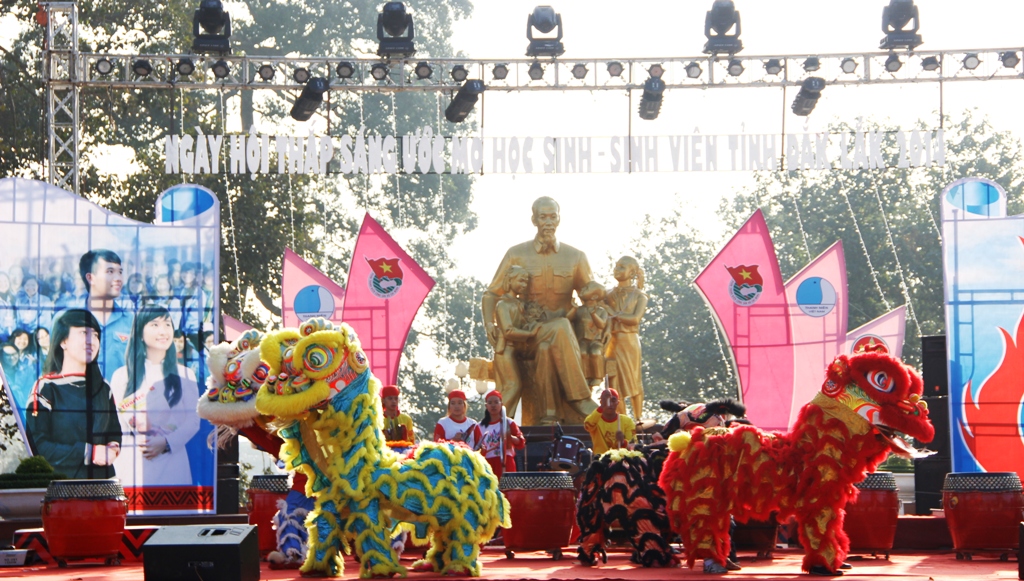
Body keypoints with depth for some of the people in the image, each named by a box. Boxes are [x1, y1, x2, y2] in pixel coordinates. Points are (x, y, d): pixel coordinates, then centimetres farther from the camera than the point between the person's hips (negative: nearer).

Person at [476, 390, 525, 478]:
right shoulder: (480, 426, 10)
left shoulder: (508, 423, 5)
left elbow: (521, 443, -2)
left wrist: (510, 437, -21)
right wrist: (480, 451, -10)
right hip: (487, 465, 2)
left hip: (506, 464, -2)